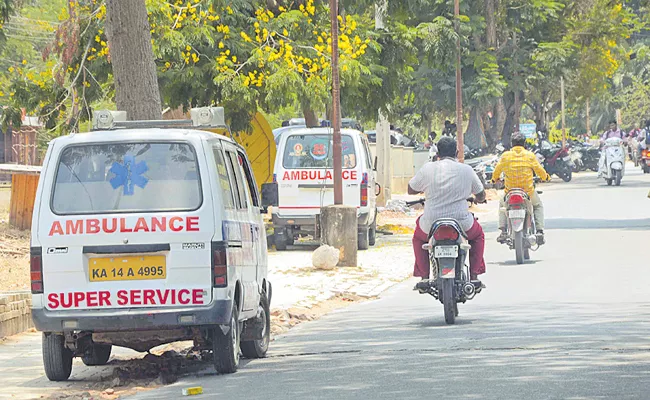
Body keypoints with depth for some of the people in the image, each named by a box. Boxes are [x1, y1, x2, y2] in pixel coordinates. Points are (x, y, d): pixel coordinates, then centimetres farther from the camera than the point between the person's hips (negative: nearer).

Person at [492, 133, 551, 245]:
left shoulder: (505, 156, -4)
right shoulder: (530, 155, -6)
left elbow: (497, 170, 9)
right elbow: (539, 170, 3)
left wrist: (495, 179, 32)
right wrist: (546, 177, 26)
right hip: (528, 190, 0)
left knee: (503, 205, 31)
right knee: (538, 206, 27)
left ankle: (503, 231, 16)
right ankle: (540, 231, 11)